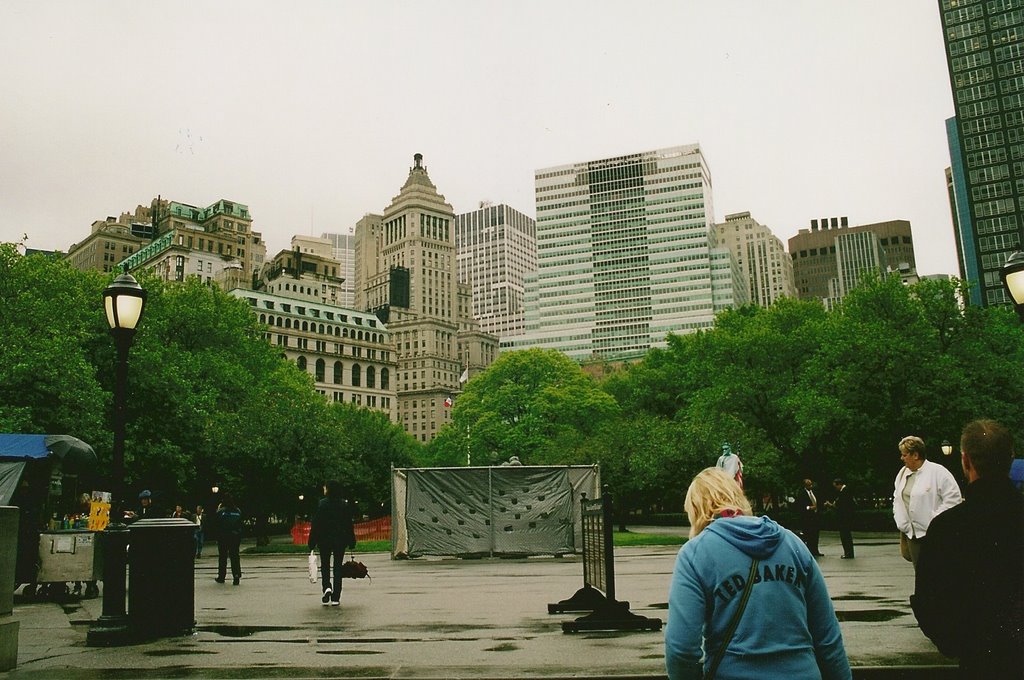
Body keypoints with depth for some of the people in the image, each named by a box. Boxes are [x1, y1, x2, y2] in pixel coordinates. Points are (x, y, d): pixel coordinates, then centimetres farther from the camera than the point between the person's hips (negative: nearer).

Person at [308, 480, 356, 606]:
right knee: (337, 566, 7)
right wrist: (351, 542, 9)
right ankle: (335, 598, 6)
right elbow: (349, 524, 3)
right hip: (340, 540, 2)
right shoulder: (344, 504, 1)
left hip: (324, 540, -2)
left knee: (325, 565, 14)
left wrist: (312, 542, -4)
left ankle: (327, 587, -10)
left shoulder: (322, 504, -8)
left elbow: (316, 525, -9)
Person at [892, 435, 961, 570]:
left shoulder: (938, 472, -12)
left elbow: (953, 498, -13)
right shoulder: (903, 473, 9)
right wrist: (901, 521, 8)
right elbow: (897, 499, 19)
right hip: (912, 532, 6)